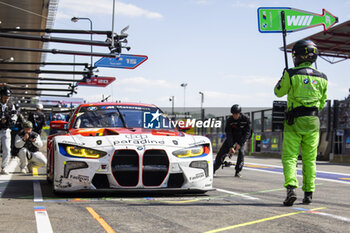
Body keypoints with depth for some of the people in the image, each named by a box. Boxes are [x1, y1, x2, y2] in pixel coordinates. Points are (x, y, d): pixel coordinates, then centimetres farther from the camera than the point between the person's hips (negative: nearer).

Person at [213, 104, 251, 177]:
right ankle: (213, 169, 6)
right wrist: (231, 146, -30)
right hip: (232, 137, 1)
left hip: (241, 138, -1)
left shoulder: (245, 119, -23)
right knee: (222, 152, -8)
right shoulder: (229, 120, -21)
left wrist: (240, 144, -28)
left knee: (241, 153, -22)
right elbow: (228, 134, -22)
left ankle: (237, 172, -8)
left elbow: (247, 133, -21)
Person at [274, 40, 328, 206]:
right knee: (310, 159, 11)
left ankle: (291, 188, -19)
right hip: (313, 123, 4)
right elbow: (322, 103, 13)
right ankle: (308, 193, 14)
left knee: (289, 158, -1)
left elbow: (279, 92, 7)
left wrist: (284, 77, 22)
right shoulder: (322, 78, 5)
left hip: (294, 121, -3)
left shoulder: (291, 74, -9)